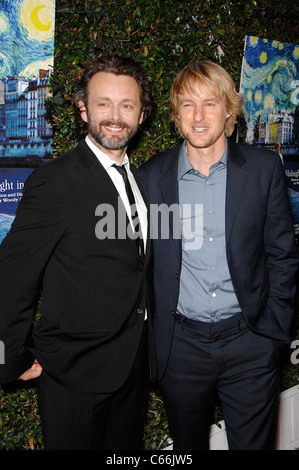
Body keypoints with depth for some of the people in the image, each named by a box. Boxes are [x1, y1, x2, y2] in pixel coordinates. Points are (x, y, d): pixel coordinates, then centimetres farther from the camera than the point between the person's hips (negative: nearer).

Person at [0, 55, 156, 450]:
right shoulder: (54, 181, -17)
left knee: (126, 446, 22)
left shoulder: (139, 178, 7)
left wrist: (147, 348, 11)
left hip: (135, 366, 7)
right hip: (76, 373, -6)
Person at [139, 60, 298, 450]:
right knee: (188, 446, 19)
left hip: (249, 344, -1)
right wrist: (151, 337, 3)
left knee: (254, 443, 12)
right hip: (180, 345, 1)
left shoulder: (264, 168, -2)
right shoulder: (152, 175, 0)